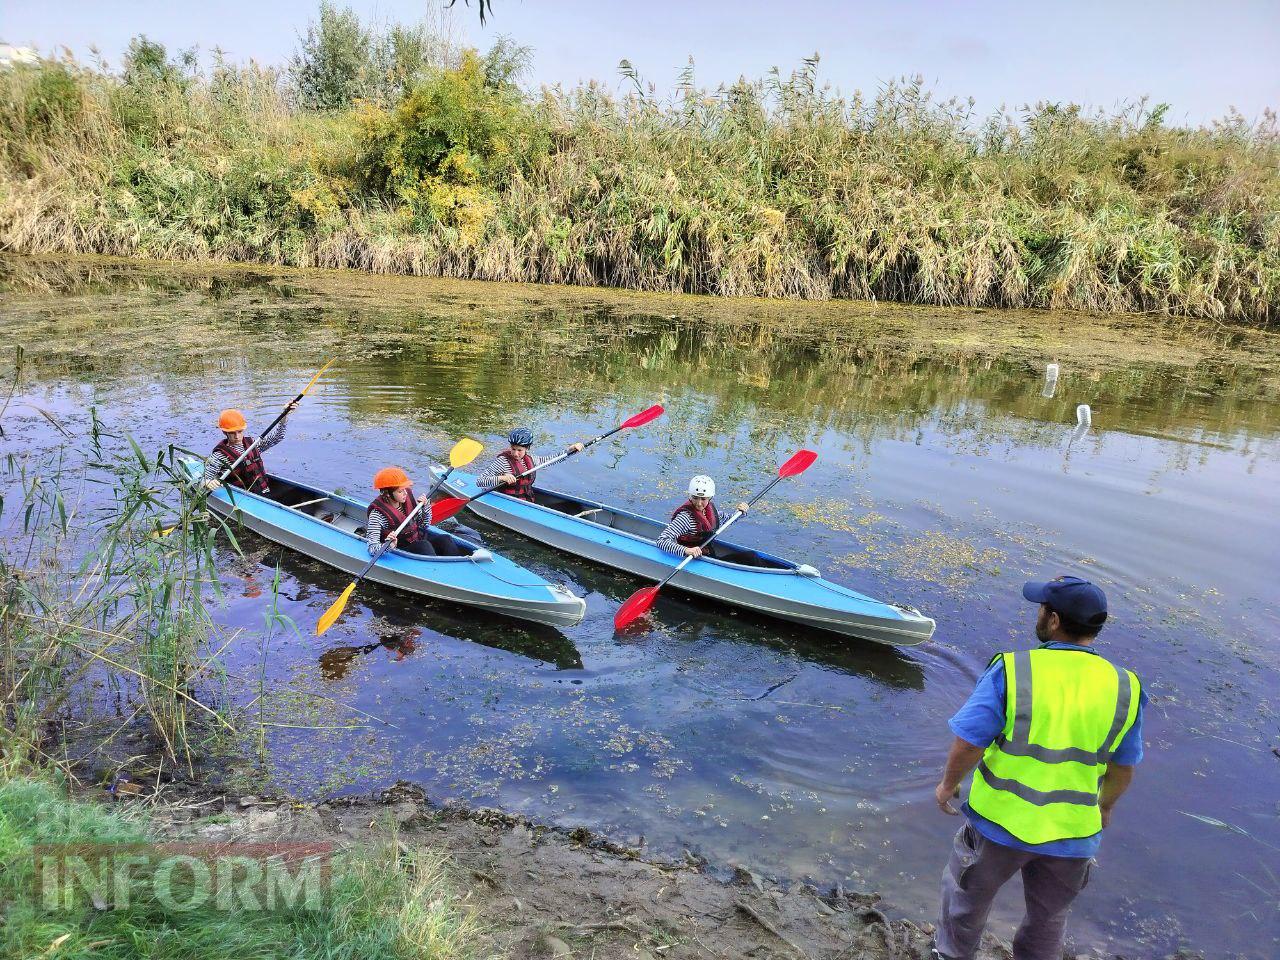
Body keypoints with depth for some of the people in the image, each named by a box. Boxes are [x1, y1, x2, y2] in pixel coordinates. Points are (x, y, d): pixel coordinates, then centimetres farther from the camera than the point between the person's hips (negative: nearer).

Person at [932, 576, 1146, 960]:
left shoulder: (1011, 670, -22)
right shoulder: (1124, 687, -9)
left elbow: (969, 743, -19)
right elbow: (1123, 768, 3)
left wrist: (948, 783, 0)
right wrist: (1105, 806, 22)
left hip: (1001, 821, -2)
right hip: (1073, 834, 3)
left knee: (968, 896, 25)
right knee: (1048, 917, 27)